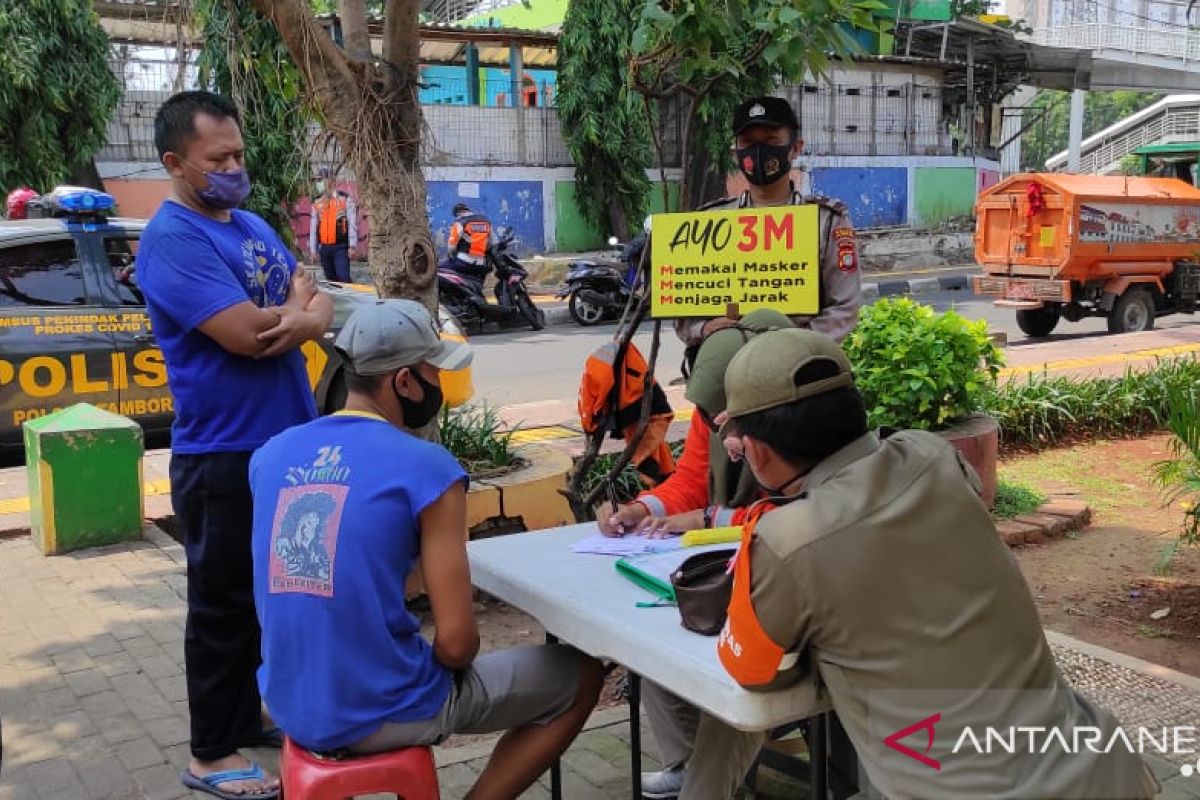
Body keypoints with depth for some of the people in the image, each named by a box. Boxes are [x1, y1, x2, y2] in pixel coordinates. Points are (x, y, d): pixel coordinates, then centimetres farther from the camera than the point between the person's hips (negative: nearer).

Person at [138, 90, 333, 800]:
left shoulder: (253, 226, 13)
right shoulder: (173, 239, -16)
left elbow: (319, 302, 10)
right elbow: (249, 333, -26)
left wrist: (313, 315, -14)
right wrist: (297, 305, -6)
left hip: (289, 443, 9)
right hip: (225, 455, -8)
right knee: (225, 604, 3)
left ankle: (249, 717, 34)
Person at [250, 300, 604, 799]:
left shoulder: (272, 454, 3)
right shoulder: (427, 467, -16)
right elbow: (456, 644, -17)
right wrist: (448, 659, 6)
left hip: (286, 703, 7)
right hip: (379, 714, -7)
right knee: (580, 675, 11)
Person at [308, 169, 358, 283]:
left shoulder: (345, 199, -2)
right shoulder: (317, 203, 10)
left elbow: (352, 224, -7)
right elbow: (313, 228, 12)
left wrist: (352, 246, -14)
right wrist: (313, 250, 8)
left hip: (341, 247, -5)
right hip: (324, 248, 5)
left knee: (343, 279, -15)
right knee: (331, 280, 10)